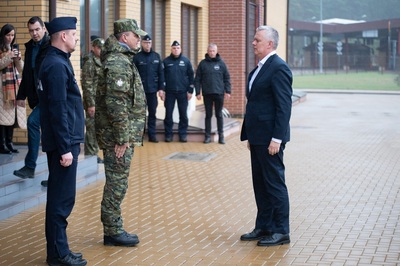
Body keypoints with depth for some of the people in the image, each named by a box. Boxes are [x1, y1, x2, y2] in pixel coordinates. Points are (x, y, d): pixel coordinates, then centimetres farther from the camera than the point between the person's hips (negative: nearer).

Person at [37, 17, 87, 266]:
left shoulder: (57, 61, 14)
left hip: (65, 140, 10)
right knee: (62, 199, -3)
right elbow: (58, 110, -21)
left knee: (60, 197, 14)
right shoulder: (57, 65, -17)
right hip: (62, 142, -10)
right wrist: (65, 148, -21)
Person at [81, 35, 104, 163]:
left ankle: (94, 155, 20)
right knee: (92, 129, -4)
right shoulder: (89, 62, -13)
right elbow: (87, 85, -17)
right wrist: (91, 104, -19)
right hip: (93, 101, -9)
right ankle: (90, 156, 2)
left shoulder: (100, 62, 14)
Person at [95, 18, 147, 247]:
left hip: (123, 134, 10)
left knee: (116, 184, 14)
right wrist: (122, 138, -22)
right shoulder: (118, 63, -17)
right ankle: (113, 232, 5)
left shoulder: (122, 60, 15)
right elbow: (116, 104, -23)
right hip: (118, 135, -10)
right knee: (117, 184, -2)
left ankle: (114, 229, 22)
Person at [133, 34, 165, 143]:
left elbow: (161, 73, 7)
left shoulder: (156, 56, 6)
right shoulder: (137, 57, -2)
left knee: (152, 113, 7)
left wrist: (161, 88, 2)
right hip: (141, 90, -3)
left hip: (153, 90, 3)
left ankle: (152, 135, 13)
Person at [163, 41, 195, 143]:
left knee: (183, 114, 4)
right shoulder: (166, 61, 2)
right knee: (168, 114, 2)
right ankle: (168, 134, 10)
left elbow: (191, 76, 4)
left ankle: (183, 134, 12)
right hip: (169, 92, 0)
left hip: (183, 92, 0)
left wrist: (190, 91, -1)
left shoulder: (186, 61, 3)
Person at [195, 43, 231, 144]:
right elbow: (197, 79, 3)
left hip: (219, 93, 0)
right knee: (208, 115, 5)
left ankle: (221, 136, 10)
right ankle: (208, 136, 10)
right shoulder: (203, 63, 3)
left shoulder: (221, 63, 4)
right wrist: (198, 92, -3)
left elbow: (227, 78, 4)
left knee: (219, 115, 5)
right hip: (207, 94, 0)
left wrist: (228, 91, -3)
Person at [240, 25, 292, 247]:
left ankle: (281, 232, 8)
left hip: (270, 138, -10)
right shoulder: (259, 68, 15)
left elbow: (284, 106, -19)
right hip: (258, 137, 10)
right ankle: (263, 227, 24)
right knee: (260, 184, 14)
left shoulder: (278, 68, -15)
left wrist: (276, 138, -22)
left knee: (275, 184, -1)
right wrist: (250, 135, 17)